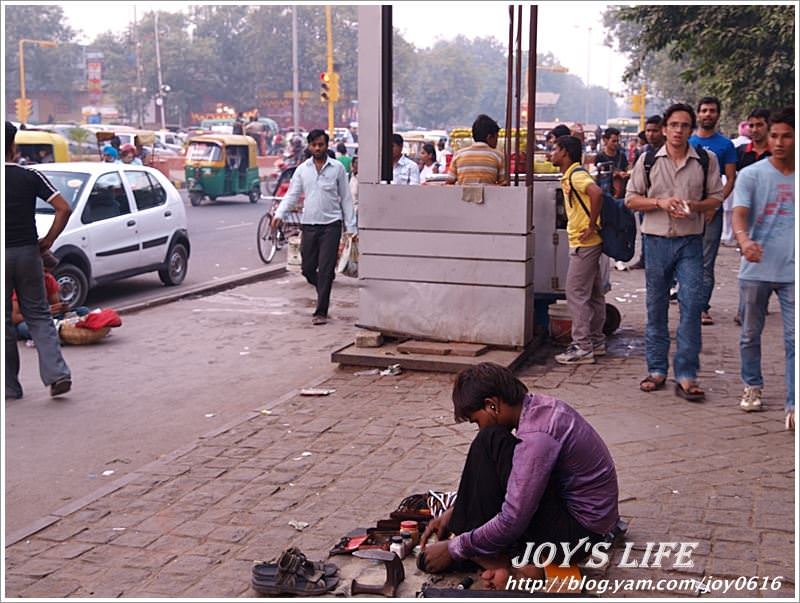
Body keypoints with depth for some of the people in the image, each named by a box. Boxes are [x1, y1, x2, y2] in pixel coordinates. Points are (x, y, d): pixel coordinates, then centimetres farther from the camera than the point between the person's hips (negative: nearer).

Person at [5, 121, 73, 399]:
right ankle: (57, 373, -4)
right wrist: (48, 240, 2)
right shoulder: (31, 176, -2)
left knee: (4, 321, 9)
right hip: (28, 253, 1)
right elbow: (63, 209, -8)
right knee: (38, 315, 11)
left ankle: (10, 386, 15)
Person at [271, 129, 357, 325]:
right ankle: (324, 290, 35)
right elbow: (292, 195, 5)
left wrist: (351, 227, -1)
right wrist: (279, 214, -12)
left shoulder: (337, 168, 2)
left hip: (331, 225, -3)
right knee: (307, 268, 6)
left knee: (325, 270, -5)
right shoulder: (302, 169, 7)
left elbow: (346, 198, 4)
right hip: (309, 224, 3)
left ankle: (321, 312, 1)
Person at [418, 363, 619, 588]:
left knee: (490, 444, -18)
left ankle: (496, 559, -9)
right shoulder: (535, 406, 2)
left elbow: (512, 522, -25)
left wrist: (453, 549, -13)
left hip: (579, 531, -10)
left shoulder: (537, 434, -26)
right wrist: (454, 512, 9)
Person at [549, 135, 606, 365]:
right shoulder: (569, 176, 15)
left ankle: (582, 348, -4)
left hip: (584, 243, -10)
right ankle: (596, 341, 24)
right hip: (588, 243, 10)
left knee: (576, 293, -7)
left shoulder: (576, 175, -15)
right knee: (593, 293, 15)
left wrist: (591, 226, -25)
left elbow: (597, 194, -32)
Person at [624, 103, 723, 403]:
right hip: (656, 240, 1)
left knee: (691, 305, -8)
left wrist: (694, 206, -13)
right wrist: (660, 202, -11)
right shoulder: (648, 160, 4)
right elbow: (631, 199, 5)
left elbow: (716, 198, 7)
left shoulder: (706, 160, 4)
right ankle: (656, 370, 18)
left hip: (690, 242, -1)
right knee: (656, 307, 7)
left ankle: (686, 375, -3)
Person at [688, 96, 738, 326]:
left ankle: (703, 307, -1)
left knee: (706, 262, -2)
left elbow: (730, 179, 2)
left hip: (712, 210, -2)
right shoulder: (686, 143, 8)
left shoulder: (725, 145, 4)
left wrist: (714, 205, -10)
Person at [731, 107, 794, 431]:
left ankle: (793, 405, -4)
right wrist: (745, 241, -36)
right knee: (750, 334, 13)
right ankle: (752, 386, 33)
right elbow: (739, 215, -16)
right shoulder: (751, 175, -3)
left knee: (794, 340, -5)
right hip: (756, 270, 0)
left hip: (793, 272, 1)